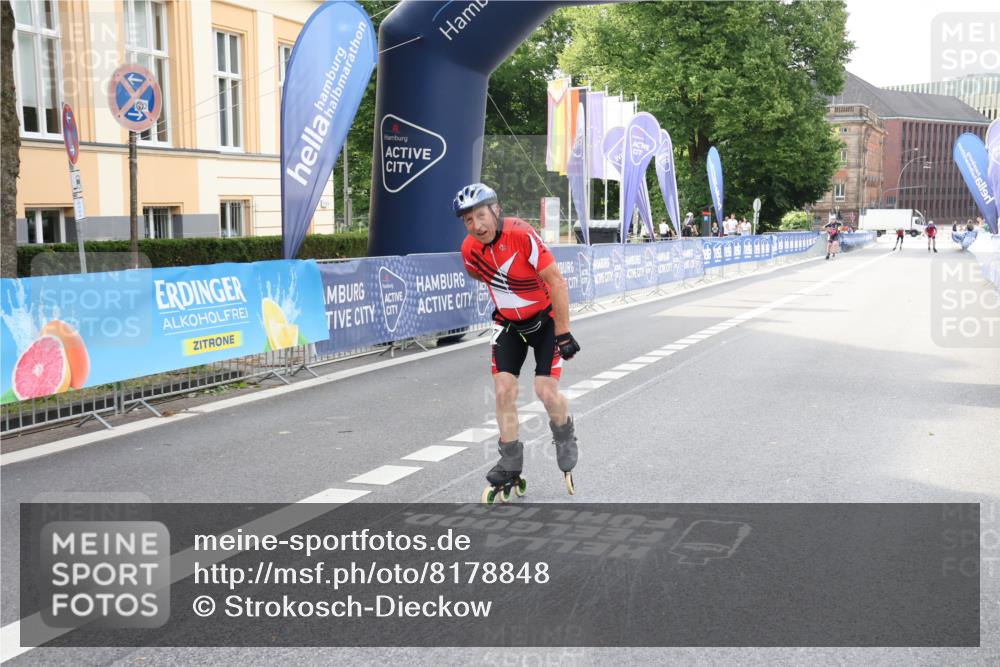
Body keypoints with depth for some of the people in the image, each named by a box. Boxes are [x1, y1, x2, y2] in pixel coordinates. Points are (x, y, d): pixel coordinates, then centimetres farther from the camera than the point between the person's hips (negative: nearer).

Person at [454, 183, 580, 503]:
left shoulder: (522, 234, -29)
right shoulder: (469, 249, -13)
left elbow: (556, 281, -26)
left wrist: (563, 334, -24)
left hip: (546, 319, -4)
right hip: (509, 324, 4)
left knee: (546, 392, -12)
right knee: (504, 391, -6)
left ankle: (566, 440, 21)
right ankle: (510, 468, 6)